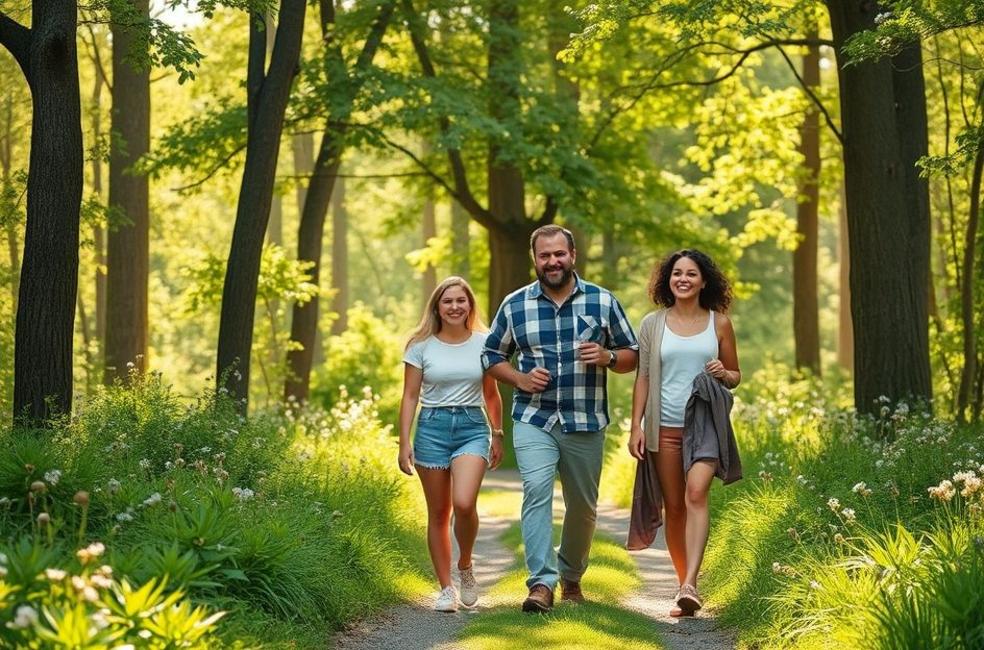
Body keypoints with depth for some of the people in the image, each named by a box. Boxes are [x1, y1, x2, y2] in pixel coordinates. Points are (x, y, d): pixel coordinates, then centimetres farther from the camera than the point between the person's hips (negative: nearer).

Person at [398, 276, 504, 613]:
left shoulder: (483, 343, 5)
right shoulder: (421, 346, 2)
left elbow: (491, 395, 15)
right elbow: (410, 396, 2)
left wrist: (498, 436, 15)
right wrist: (404, 443, -4)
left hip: (472, 427, 0)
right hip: (432, 427, 1)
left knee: (464, 503, -21)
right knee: (438, 513, 4)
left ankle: (465, 566, 6)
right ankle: (446, 588, 13)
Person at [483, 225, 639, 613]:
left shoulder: (603, 302, 4)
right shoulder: (515, 305, 4)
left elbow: (631, 356, 9)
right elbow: (492, 355, 13)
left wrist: (607, 357, -14)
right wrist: (520, 379, -6)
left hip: (586, 423, 1)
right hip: (534, 421, -1)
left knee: (583, 505, 10)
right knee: (536, 490, -20)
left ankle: (571, 577, 30)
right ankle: (541, 583, -25)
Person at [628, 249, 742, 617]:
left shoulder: (719, 323, 8)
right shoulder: (653, 323, 8)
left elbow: (736, 377, 16)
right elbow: (642, 377, 8)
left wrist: (723, 373, -8)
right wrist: (636, 426, 1)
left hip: (706, 423, -2)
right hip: (665, 426, 2)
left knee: (696, 493, -21)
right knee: (674, 507, 4)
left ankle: (690, 585, -28)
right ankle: (685, 584, 14)